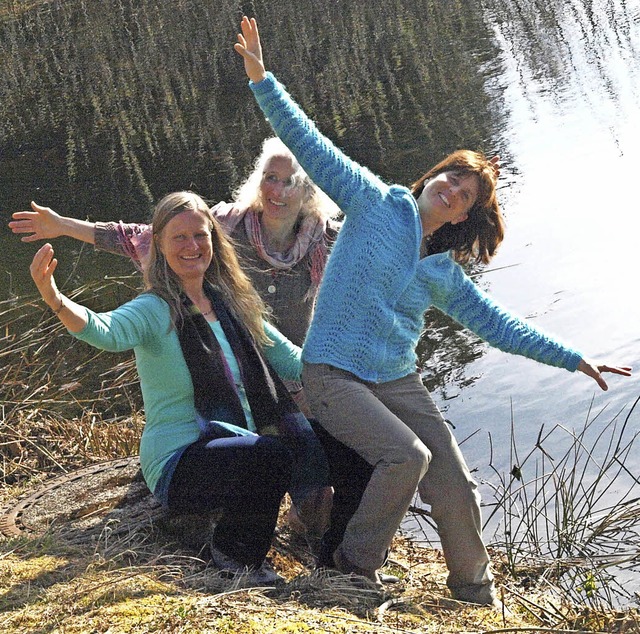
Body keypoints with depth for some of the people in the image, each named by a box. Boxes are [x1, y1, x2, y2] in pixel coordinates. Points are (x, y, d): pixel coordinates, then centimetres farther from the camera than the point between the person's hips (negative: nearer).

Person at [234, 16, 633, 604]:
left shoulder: (445, 276, 10)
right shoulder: (376, 202, -1)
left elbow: (497, 324, 16)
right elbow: (311, 145, -6)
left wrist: (573, 359, 13)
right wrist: (262, 79, -15)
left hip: (399, 382, 5)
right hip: (334, 374, -5)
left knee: (457, 492, -3)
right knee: (407, 455, -27)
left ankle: (479, 600, 20)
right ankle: (354, 568, -6)